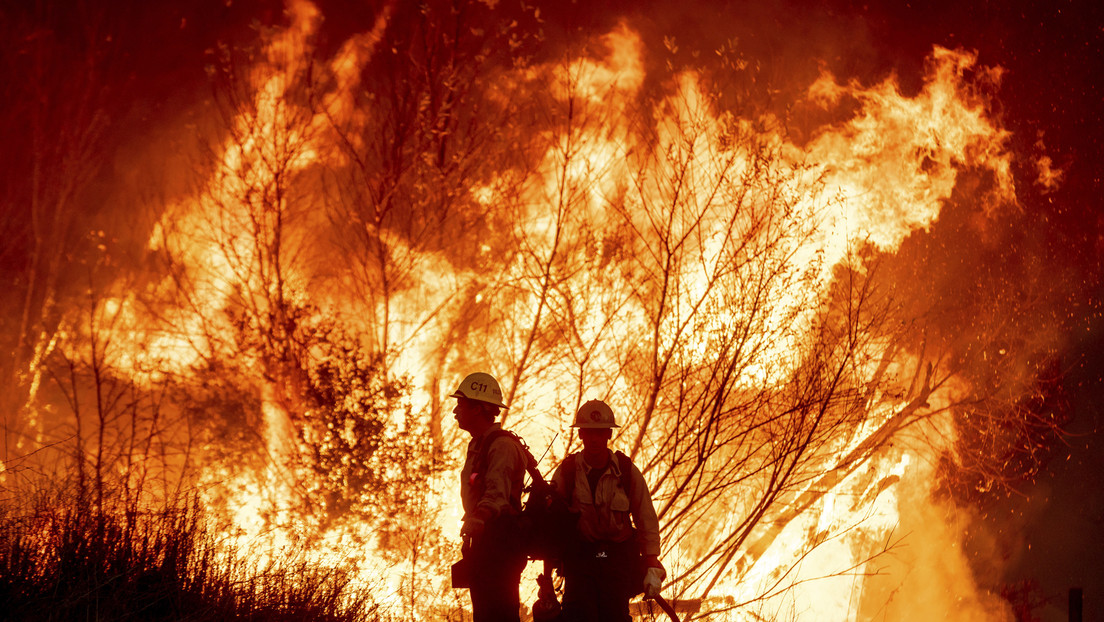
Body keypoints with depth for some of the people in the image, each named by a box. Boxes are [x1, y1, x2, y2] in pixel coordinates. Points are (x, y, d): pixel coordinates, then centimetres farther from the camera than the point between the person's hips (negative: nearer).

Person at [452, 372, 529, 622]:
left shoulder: (502, 444, -13)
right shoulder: (477, 446, 22)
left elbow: (498, 490, -30)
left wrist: (479, 518, -46)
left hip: (499, 538, -11)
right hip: (482, 539, 11)